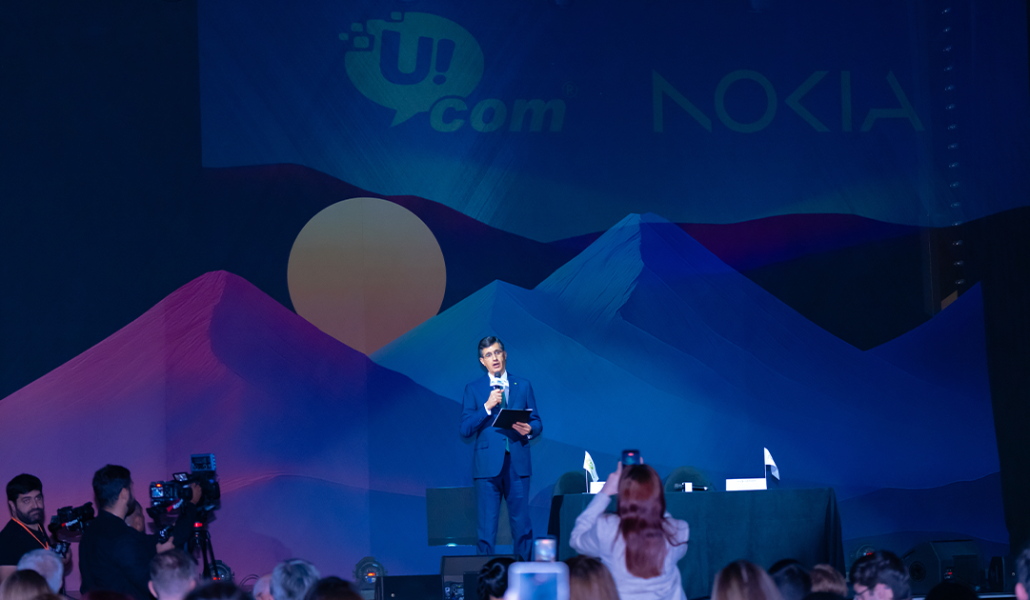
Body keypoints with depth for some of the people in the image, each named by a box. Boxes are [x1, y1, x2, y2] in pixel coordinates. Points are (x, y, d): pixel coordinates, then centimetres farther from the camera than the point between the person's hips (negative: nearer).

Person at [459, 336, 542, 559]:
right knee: (486, 526, -3)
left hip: (517, 464, 2)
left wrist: (529, 430, -9)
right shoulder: (473, 389, 7)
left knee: (522, 524, 2)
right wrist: (487, 407, -14)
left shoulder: (523, 386, 13)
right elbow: (464, 430, -2)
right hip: (487, 465, -2)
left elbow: (537, 422, 14)